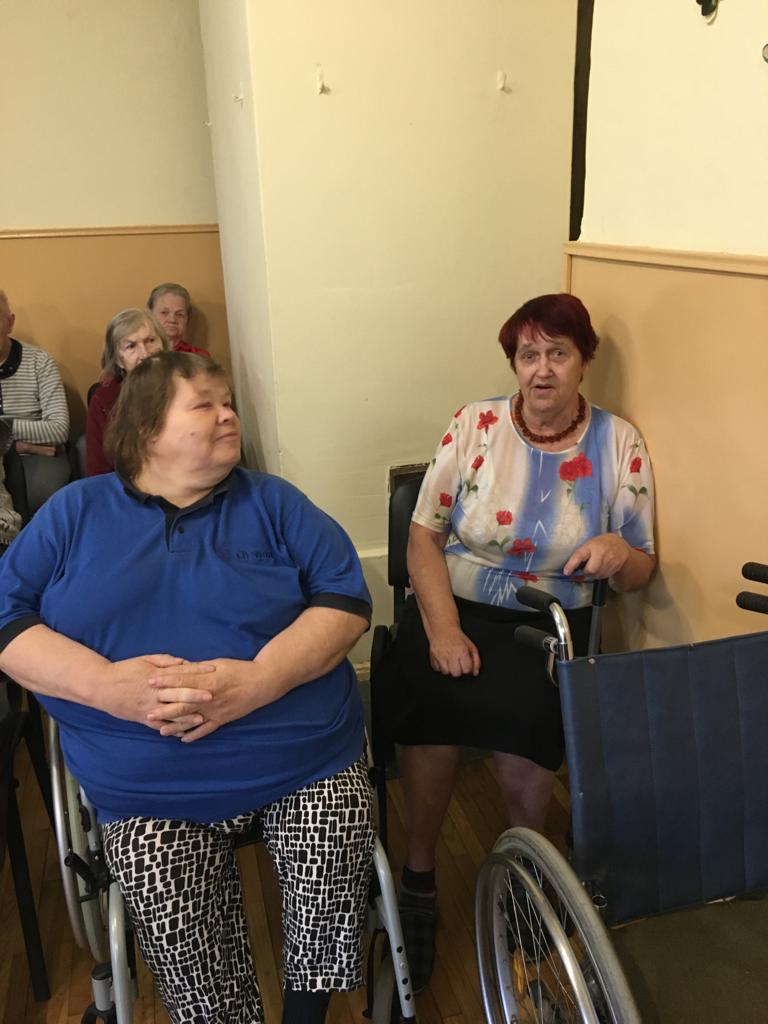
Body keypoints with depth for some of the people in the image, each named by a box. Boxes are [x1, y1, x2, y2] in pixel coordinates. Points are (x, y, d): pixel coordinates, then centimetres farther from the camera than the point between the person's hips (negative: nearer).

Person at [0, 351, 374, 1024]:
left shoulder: (272, 503, 9)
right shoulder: (77, 512, 9)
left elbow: (347, 598, -1)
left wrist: (255, 681, -18)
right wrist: (107, 684, -15)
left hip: (305, 763, 1)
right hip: (149, 792, 0)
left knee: (338, 862, -19)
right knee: (174, 925, -18)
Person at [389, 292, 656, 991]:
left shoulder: (619, 444, 3)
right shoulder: (474, 425, 0)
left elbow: (640, 573, 8)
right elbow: (424, 533, -2)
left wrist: (620, 554, -16)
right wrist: (443, 627, -15)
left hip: (551, 627, 0)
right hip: (454, 609, 0)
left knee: (525, 741, -22)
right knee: (435, 715, -24)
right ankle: (418, 879, 6)